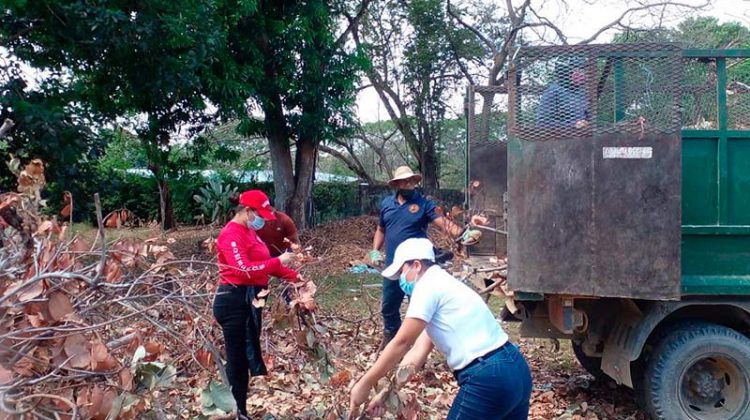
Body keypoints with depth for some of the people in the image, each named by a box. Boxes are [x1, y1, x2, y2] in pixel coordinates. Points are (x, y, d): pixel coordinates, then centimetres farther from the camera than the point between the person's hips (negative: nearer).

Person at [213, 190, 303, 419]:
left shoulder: (249, 231, 16)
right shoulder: (231, 234, -15)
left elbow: (264, 263, 18)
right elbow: (244, 270, -27)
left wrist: (294, 276, 11)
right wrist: (278, 261, -21)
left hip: (250, 299, 10)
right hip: (235, 302, -10)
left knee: (251, 355, 14)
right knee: (238, 359, -3)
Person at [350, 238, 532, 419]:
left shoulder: (428, 285, -7)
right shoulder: (442, 285, 20)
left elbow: (401, 343, -8)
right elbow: (418, 351, 17)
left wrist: (365, 384, -1)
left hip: (486, 378, -9)